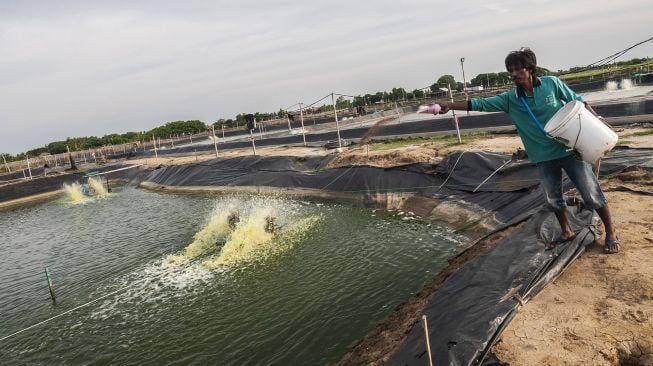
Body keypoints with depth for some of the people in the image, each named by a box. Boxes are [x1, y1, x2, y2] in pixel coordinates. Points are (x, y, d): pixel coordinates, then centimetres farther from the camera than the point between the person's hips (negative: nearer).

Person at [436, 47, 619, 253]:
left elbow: (577, 101, 3)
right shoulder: (509, 98, -5)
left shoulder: (552, 83, -8)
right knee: (553, 199, 13)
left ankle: (611, 233, 21)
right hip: (544, 157, 3)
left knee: (591, 193, 2)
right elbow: (480, 104, -11)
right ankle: (567, 232, 35)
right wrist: (451, 105, -21)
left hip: (569, 149, -3)